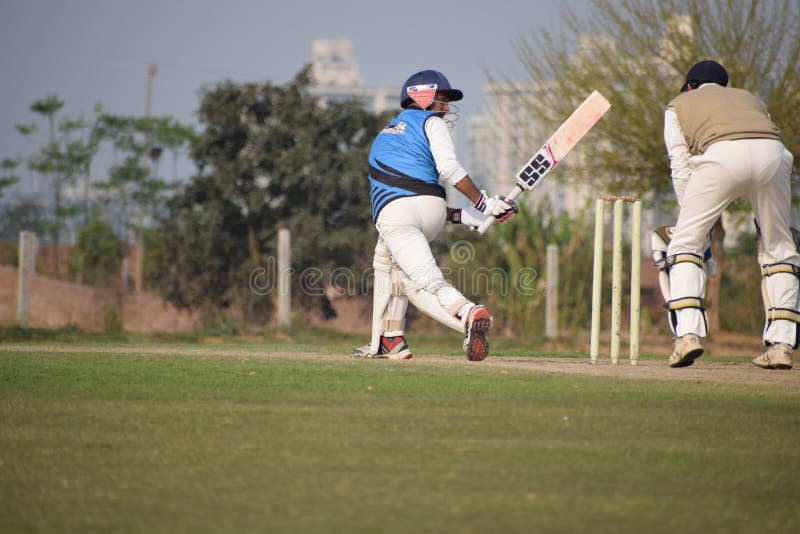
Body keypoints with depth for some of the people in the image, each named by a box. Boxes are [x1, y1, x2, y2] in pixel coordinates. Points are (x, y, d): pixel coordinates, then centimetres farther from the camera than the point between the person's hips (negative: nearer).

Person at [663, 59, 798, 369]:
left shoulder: (679, 105, 32)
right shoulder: (749, 98, 39)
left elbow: (680, 167, 21)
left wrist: (691, 215, 23)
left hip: (721, 156, -3)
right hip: (772, 153, 3)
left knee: (684, 243, 8)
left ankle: (688, 334, -7)